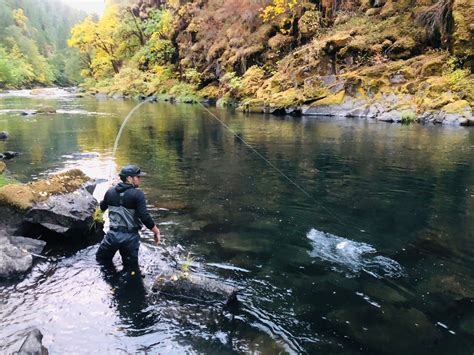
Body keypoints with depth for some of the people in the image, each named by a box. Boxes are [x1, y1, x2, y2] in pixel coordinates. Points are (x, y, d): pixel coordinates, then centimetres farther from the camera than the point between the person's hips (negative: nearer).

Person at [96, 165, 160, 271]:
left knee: (101, 262, 26)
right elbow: (144, 217, -21)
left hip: (113, 235, 4)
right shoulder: (137, 194, -17)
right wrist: (156, 231, -9)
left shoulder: (110, 191, -1)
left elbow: (102, 207, 18)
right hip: (130, 237, -3)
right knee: (131, 269, 13)